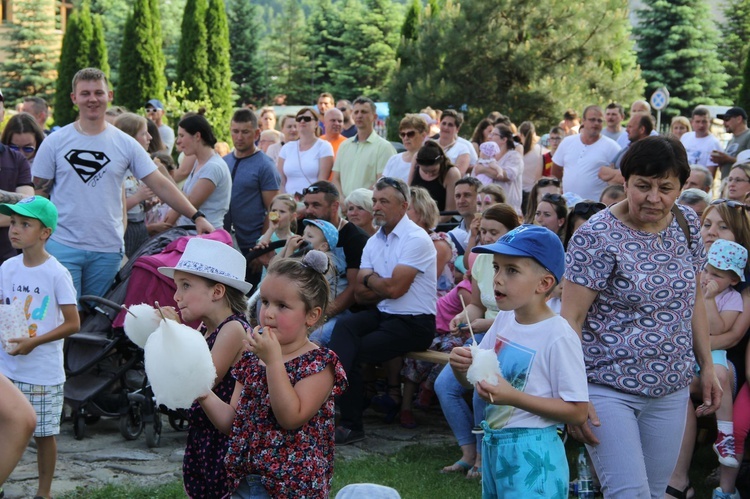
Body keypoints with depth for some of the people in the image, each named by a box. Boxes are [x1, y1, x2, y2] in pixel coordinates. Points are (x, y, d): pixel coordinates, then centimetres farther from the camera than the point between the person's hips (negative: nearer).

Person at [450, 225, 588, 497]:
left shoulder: (559, 336, -18)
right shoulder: (504, 320, 3)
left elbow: (577, 412, -19)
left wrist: (513, 396, -25)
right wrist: (461, 367, -9)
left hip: (531, 453, -7)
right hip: (492, 443, 7)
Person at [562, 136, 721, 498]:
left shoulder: (687, 223, 4)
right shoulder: (598, 237, -15)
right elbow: (571, 318, -15)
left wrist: (707, 367, 14)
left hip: (671, 390, 6)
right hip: (609, 390, -6)